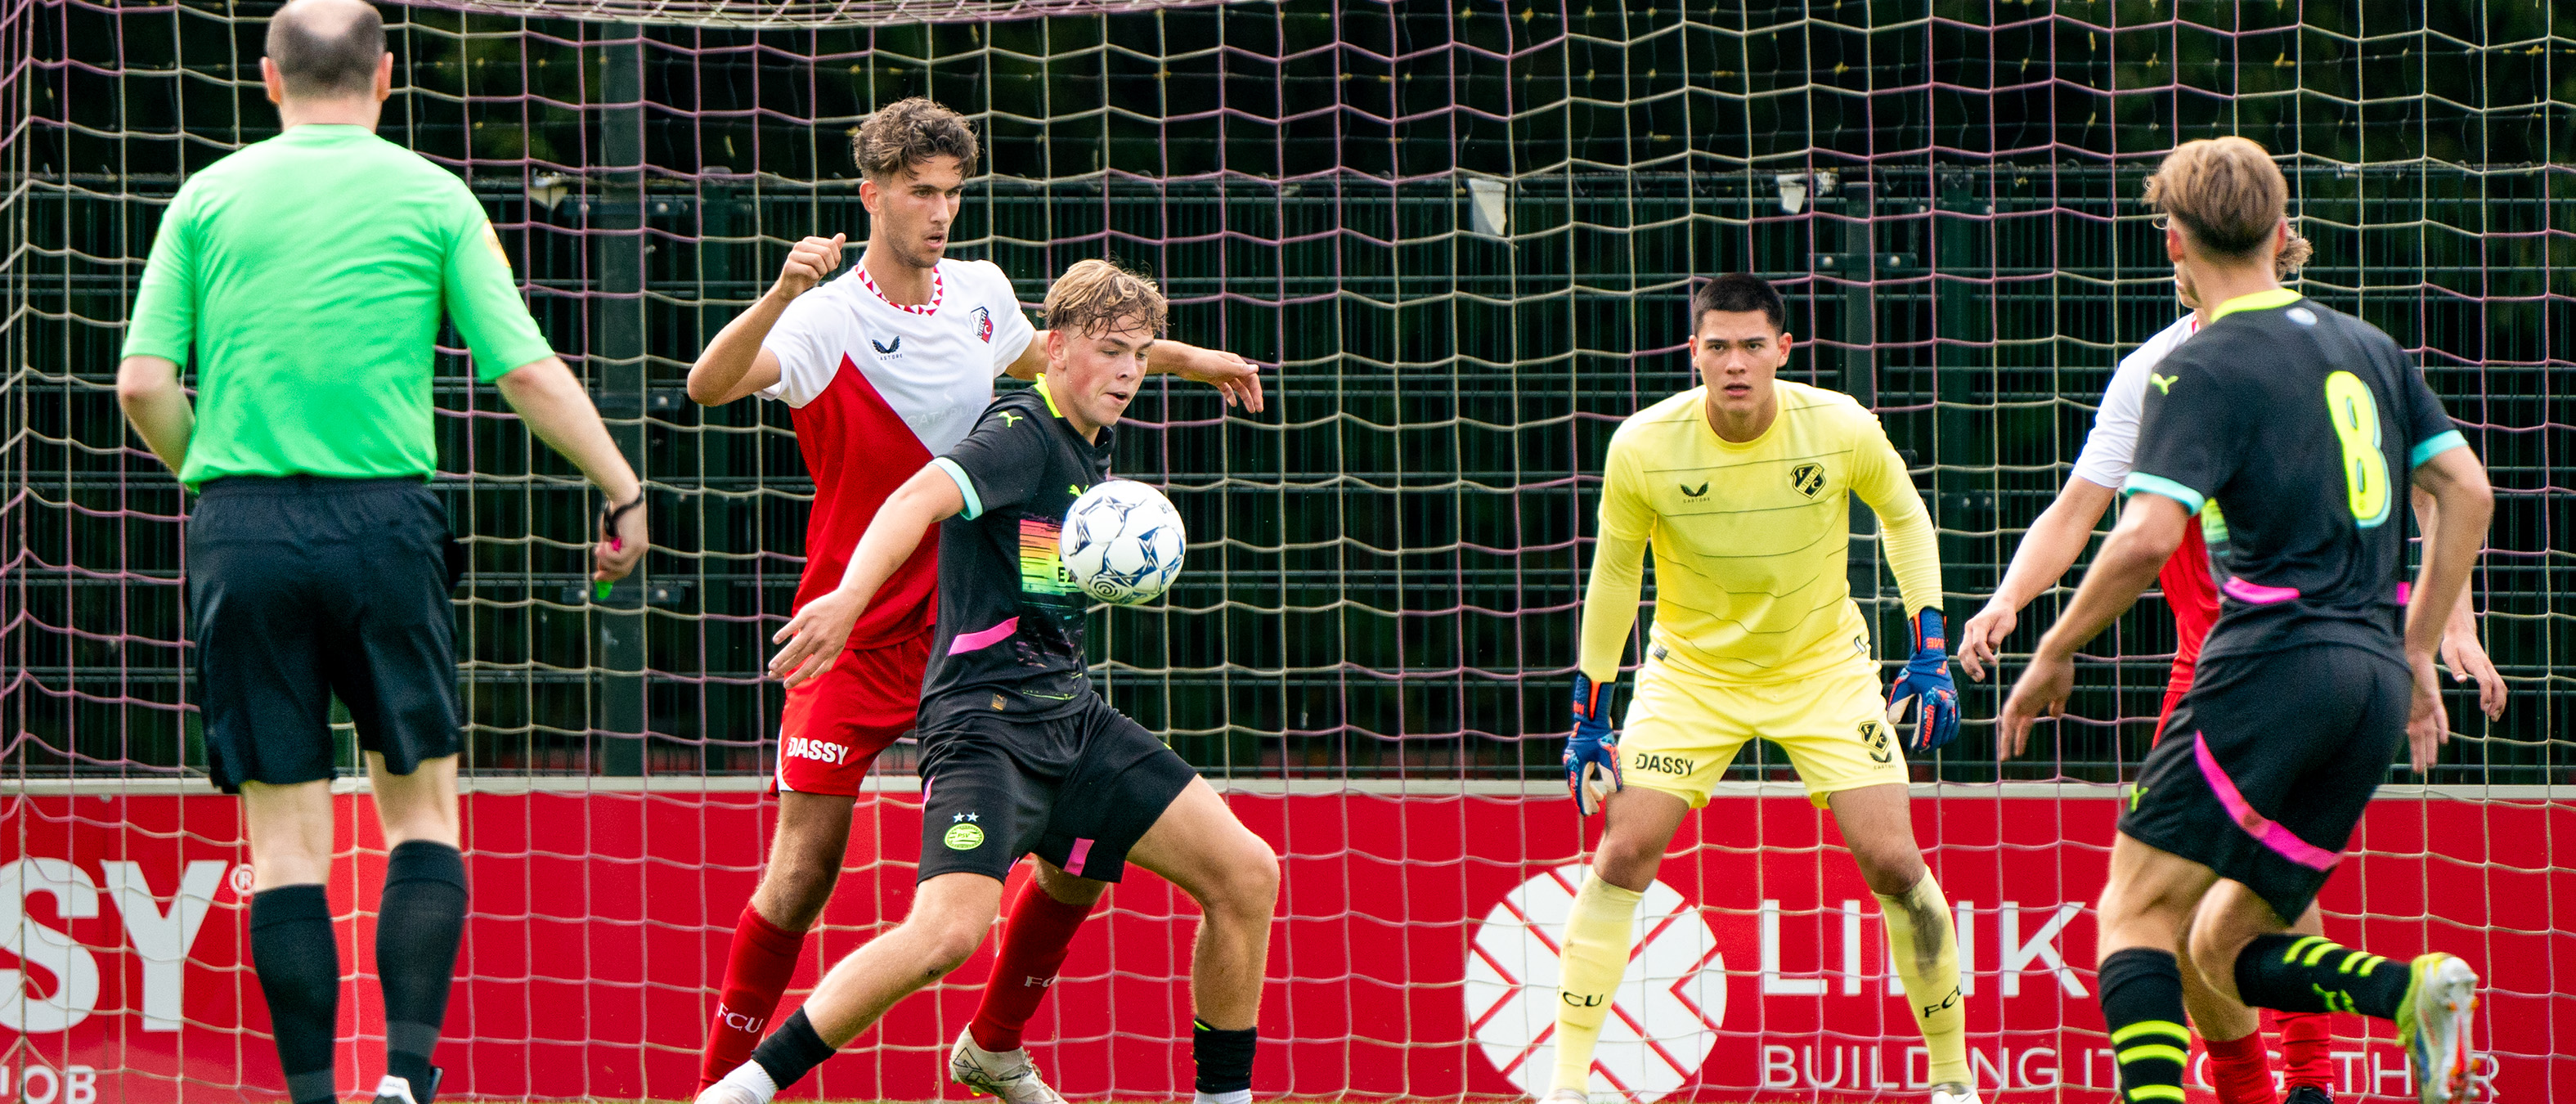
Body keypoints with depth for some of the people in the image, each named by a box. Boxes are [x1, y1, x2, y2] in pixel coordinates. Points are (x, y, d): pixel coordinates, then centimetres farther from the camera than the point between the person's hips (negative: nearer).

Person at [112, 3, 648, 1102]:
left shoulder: (209, 198, 7)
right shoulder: (431, 198, 5)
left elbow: (144, 384, 1)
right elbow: (527, 372, 0)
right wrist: (622, 489, 10)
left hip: (241, 526, 1)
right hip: (384, 521, -1)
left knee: (285, 837, 4)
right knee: (421, 809, 10)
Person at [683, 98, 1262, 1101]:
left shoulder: (980, 293, 5)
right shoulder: (828, 320, -14)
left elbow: (1038, 355, 30)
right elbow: (709, 385, -33)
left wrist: (1189, 359, 31)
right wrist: (781, 295, -49)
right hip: (855, 634, -5)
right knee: (804, 870, -12)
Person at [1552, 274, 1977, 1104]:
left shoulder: (1841, 427, -20)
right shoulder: (1643, 447, -20)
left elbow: (1904, 516, 1)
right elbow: (1614, 570, -3)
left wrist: (1930, 653, -5)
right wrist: (1589, 715, 0)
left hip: (1824, 664, 0)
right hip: (1691, 669, 0)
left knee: (1892, 862, -8)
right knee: (1624, 853, -12)